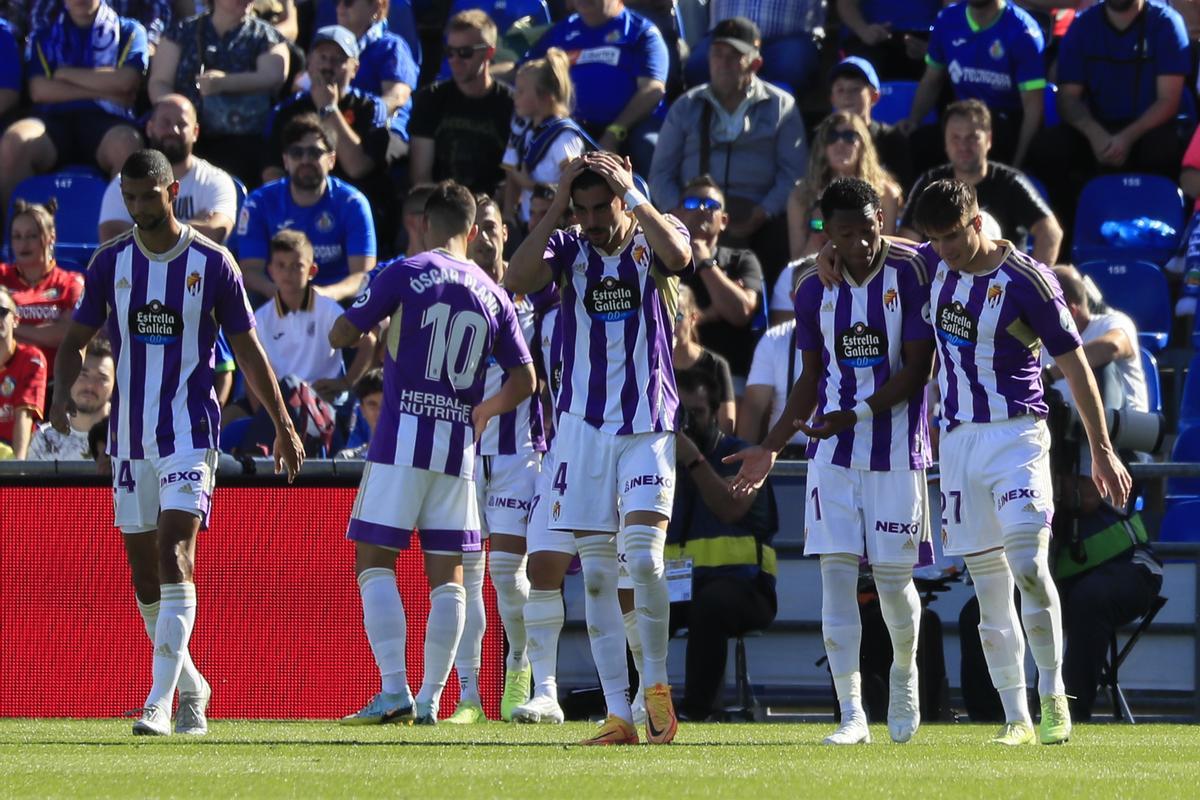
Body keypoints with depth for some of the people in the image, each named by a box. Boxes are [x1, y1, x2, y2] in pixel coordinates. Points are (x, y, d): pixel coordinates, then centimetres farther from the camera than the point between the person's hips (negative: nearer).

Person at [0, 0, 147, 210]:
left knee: (126, 144, -39)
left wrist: (66, 74, 8)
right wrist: (100, 92, 0)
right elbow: (38, 90, 7)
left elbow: (124, 81, 1)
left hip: (105, 121, -1)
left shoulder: (129, 31, 20)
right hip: (55, 120, 1)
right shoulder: (45, 35, 24)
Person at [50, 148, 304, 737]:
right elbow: (77, 339, 10)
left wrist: (283, 426, 5)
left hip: (190, 433, -4)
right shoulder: (111, 262, 6)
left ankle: (161, 701, -23)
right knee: (143, 572, 7)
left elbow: (247, 350, 5)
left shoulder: (211, 262, -2)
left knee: (174, 555, -18)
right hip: (129, 437, 4)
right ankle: (190, 687, 24)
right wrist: (64, 391, -10)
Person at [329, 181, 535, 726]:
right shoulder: (493, 295, 10)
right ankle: (431, 698, 4)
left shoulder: (406, 273, -3)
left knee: (374, 559, -3)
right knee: (448, 573, 7)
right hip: (459, 445, 4)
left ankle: (394, 689, -16)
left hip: (403, 436, -4)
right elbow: (524, 380, 14)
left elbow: (341, 335, 0)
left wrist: (374, 327, 21)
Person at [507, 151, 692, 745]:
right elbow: (516, 281, -14)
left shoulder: (653, 236, 2)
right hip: (583, 424, 2)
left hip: (648, 426, -2)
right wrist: (557, 206, -14)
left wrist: (630, 190, -17)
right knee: (596, 572, -1)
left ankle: (656, 682, 3)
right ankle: (618, 713, 2)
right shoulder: (568, 248, 6)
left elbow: (679, 256, -23)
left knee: (643, 555, -17)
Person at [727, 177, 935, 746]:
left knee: (893, 577, 2)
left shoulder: (911, 273, -8)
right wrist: (771, 448, 10)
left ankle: (904, 675, 32)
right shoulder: (814, 290, 5)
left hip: (897, 452, -3)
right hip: (833, 455, 3)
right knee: (836, 575, -7)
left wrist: (856, 414, -20)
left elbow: (917, 369, -10)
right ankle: (851, 714, -5)